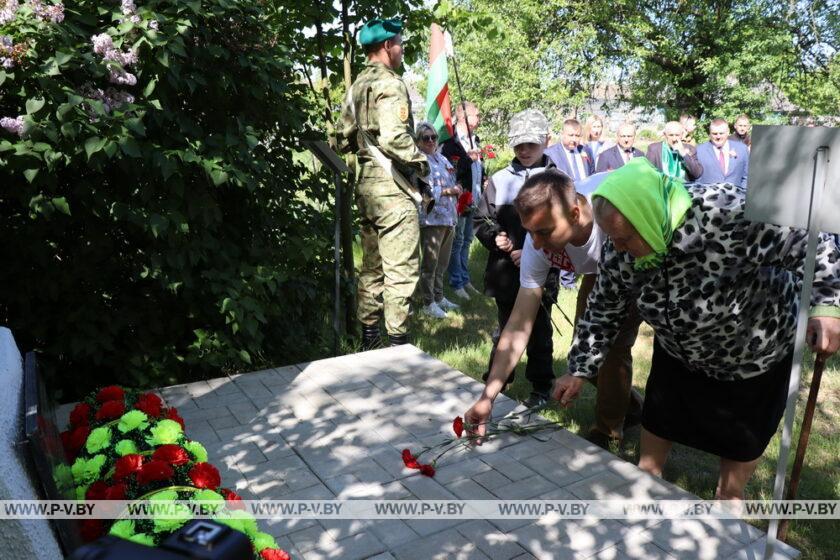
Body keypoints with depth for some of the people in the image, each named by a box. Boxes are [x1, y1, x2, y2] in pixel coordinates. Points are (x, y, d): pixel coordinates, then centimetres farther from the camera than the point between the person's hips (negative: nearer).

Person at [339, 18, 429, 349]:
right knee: (401, 268, -3)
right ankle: (398, 341, 2)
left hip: (365, 183, 9)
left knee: (372, 264, 14)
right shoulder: (390, 84, -11)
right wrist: (420, 162, -10)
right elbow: (394, 138, -24)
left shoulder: (357, 86, 16)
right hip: (391, 185, -9)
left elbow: (346, 140, 17)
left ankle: (369, 336, 22)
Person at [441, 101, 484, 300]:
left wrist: (483, 179, 11)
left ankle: (465, 279, 26)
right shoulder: (451, 142, -16)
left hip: (473, 199, 8)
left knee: (467, 240, 16)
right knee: (457, 241, 0)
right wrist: (468, 158, -25)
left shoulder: (475, 139, 12)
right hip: (459, 199, -8)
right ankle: (456, 283, 10)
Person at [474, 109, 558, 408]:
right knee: (505, 327, 17)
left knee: (539, 331, 11)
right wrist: (494, 237, -12)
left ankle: (541, 386, 27)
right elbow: (481, 220, 8)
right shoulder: (499, 180, 4)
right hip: (504, 271, 2)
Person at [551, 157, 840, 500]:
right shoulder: (619, 252, -22)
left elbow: (809, 243, -25)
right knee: (657, 420, 16)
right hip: (679, 351, 4)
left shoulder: (728, 213, -40)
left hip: (755, 351, -3)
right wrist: (579, 370, -6)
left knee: (742, 437, 16)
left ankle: (730, 495, 43)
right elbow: (602, 312, -9)